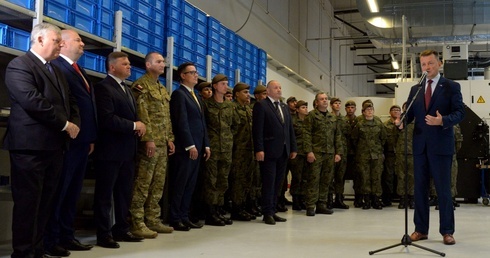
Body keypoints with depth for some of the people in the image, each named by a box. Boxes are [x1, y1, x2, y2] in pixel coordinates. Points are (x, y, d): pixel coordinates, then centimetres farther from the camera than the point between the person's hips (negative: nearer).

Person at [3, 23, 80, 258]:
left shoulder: (56, 70, 21)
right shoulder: (19, 65, -7)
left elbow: (70, 101, 20)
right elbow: (32, 100, -20)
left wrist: (75, 123, -1)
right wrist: (65, 124, -15)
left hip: (55, 146, 8)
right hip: (30, 146, -8)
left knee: (45, 202, 11)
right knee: (27, 202, -2)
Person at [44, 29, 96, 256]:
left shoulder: (80, 71, 21)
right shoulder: (56, 66, -9)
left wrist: (91, 138, 15)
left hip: (82, 140, 9)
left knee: (73, 192, 14)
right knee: (59, 191, -1)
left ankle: (66, 236, 23)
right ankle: (50, 240, 9)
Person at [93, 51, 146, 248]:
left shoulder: (127, 89, 19)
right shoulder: (103, 87, -10)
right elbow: (107, 119, -21)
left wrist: (139, 126, -2)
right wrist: (134, 126, -15)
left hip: (127, 150, 9)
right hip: (110, 150, -9)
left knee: (124, 193, 14)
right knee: (105, 194, 1)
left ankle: (122, 230, 24)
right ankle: (104, 234, 7)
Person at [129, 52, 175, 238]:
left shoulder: (162, 89, 21)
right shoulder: (141, 85, -6)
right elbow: (142, 114, -14)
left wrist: (169, 139, 14)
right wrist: (148, 139, -20)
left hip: (162, 144, 9)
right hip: (149, 143, -9)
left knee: (158, 184, 11)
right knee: (142, 184, -6)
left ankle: (153, 220, 18)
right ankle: (137, 224, -2)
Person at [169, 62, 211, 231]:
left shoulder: (196, 97, 22)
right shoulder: (179, 94, -6)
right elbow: (182, 122, -14)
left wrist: (206, 145, 12)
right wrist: (190, 145, -18)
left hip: (197, 147, 8)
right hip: (185, 148, -8)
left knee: (190, 184, 9)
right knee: (179, 184, -3)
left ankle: (184, 217, 14)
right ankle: (174, 219, 3)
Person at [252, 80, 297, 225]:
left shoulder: (284, 107, 19)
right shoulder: (261, 106, -3)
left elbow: (290, 129, 18)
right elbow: (257, 129, -11)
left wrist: (293, 148, 11)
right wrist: (259, 149, -18)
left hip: (283, 152, 7)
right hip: (269, 151, -7)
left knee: (278, 183, 8)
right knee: (269, 183, -4)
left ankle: (272, 211, 15)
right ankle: (267, 213, 4)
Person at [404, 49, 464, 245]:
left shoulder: (452, 87, 1)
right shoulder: (415, 89, 14)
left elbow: (460, 113, -7)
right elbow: (409, 114, 8)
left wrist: (443, 120, -25)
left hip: (441, 145, -4)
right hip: (420, 145, 4)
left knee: (443, 189, -1)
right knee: (419, 188, 7)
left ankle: (447, 231, 8)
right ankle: (421, 229, 15)